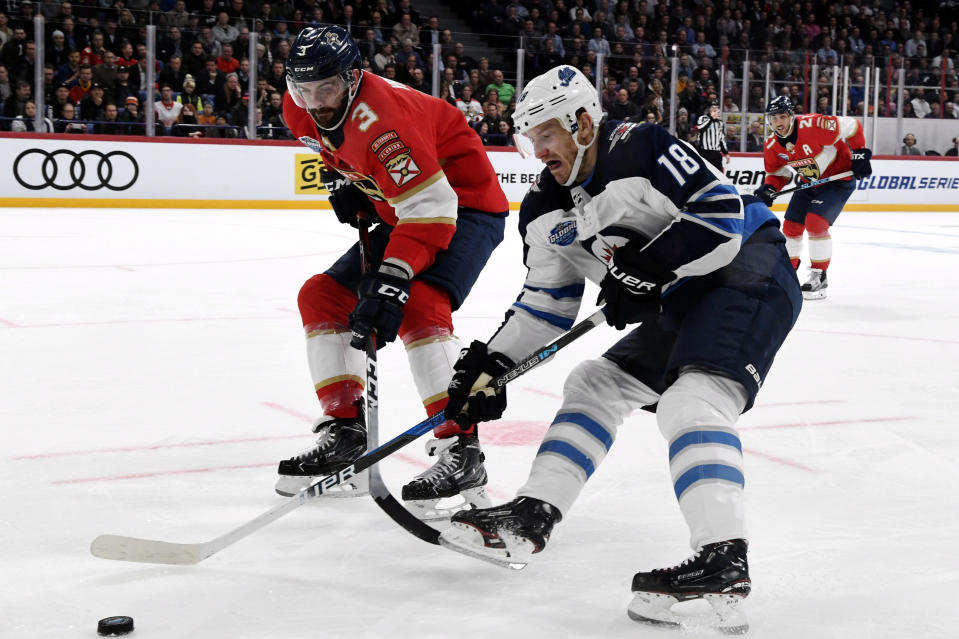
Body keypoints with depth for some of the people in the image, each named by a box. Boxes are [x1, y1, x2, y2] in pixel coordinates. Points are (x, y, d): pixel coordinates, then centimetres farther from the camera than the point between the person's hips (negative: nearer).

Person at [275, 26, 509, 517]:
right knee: (322, 296, 3)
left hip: (465, 205, -9)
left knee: (417, 306, -31)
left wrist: (392, 281, -42)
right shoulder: (301, 111, -5)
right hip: (404, 212, 10)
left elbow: (432, 207, -36)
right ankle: (345, 433, 6)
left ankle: (461, 450, -29)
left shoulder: (379, 119, -32)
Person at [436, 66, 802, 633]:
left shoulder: (642, 149, -18)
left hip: (746, 273, -10)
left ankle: (724, 560, -38)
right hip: (681, 304, 10)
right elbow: (545, 303, 14)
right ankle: (532, 515, 9)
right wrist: (491, 364, 5)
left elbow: (724, 214, -24)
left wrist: (649, 266, -24)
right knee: (598, 383, 9)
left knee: (691, 400, -27)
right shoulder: (548, 212, 7)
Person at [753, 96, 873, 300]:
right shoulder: (772, 146, -9)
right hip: (809, 183, 7)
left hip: (839, 178, -7)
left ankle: (819, 277, -10)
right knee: (791, 226, 6)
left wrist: (859, 154, -18)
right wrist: (768, 188, -14)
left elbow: (851, 126, -21)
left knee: (815, 222, -22)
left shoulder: (813, 125, -30)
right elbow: (778, 172, 6)